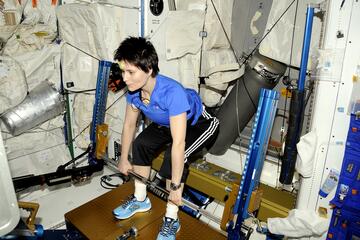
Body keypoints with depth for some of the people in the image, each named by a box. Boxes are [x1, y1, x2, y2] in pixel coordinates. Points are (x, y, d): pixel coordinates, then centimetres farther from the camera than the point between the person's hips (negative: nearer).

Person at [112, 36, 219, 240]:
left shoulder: (172, 92, -41)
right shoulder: (134, 90, -18)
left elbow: (178, 143, -41)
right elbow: (129, 125, -4)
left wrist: (175, 186, -35)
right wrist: (124, 160, 4)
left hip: (201, 124, -7)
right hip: (168, 123, 7)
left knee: (175, 156, -28)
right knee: (141, 143, -8)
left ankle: (172, 220, -10)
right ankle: (140, 200, 13)